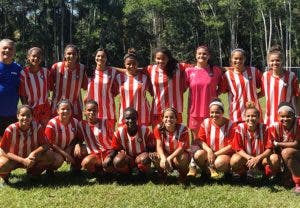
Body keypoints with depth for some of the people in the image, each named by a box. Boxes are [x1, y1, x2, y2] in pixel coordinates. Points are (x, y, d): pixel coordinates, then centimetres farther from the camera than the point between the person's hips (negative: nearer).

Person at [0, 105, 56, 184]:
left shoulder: (37, 127, -16)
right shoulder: (10, 130, -20)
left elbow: (45, 145, -13)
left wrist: (34, 153, -33)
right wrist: (23, 160, -28)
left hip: (31, 158, 3)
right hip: (15, 159, -2)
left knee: (50, 156, -24)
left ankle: (33, 172, 4)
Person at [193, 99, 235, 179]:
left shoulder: (230, 125, -8)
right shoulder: (206, 123, -1)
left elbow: (231, 146, -11)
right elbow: (200, 140, -3)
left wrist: (215, 154, -17)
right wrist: (209, 150, -22)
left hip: (224, 154, -3)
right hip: (209, 152, 3)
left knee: (219, 163, -36)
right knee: (198, 155, -29)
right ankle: (210, 171, -3)